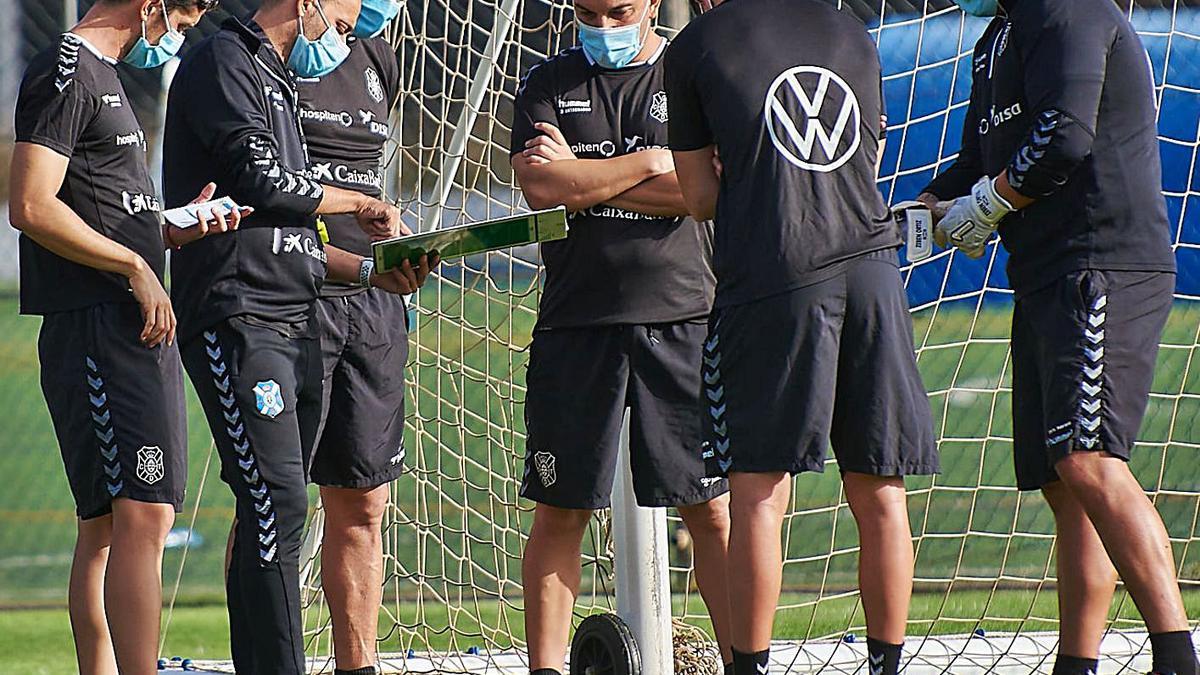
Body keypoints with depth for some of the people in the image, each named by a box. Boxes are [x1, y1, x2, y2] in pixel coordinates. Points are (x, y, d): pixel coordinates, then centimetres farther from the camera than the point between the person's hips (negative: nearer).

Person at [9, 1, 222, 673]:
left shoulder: (102, 75, 21)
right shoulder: (67, 72, -10)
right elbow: (31, 207, -19)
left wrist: (177, 229, 9)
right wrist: (136, 266, -14)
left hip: (138, 325, 10)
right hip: (99, 326, -10)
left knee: (105, 525, 10)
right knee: (144, 516, -17)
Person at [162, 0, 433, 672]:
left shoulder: (276, 83, 26)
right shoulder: (223, 63, -3)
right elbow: (261, 178, -15)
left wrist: (370, 270, 13)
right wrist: (359, 203, 0)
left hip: (295, 326, 10)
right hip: (237, 318, -10)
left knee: (276, 515, 5)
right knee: (276, 503, -17)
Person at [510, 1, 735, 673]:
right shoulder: (550, 85, 10)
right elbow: (542, 187, -6)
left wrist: (582, 177, -6)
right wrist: (648, 163, -5)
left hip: (683, 319, -1)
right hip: (576, 322, 1)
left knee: (714, 509, -3)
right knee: (560, 511, 2)